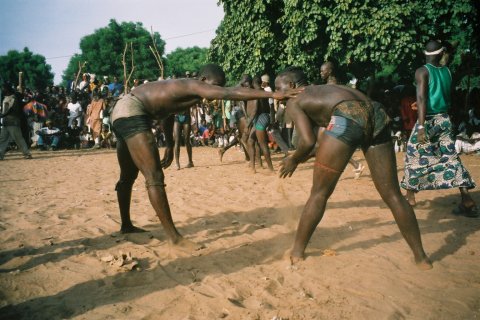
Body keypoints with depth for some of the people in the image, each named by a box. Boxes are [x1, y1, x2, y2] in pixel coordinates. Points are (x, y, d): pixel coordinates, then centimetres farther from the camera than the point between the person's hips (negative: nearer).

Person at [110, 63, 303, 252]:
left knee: (128, 176, 22)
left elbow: (167, 112, 29)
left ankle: (126, 225, 39)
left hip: (124, 111, 11)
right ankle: (175, 238, -10)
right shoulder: (193, 86, -16)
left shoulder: (185, 90, 12)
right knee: (155, 178, -13)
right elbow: (230, 93, -28)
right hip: (131, 112, -11)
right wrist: (273, 95, -32)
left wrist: (169, 146, 37)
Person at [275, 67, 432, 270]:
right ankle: (421, 257, 25)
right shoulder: (322, 89, 37)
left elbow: (308, 141, 3)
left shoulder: (293, 101, 16)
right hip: (376, 115, 7)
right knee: (392, 194, 15)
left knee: (319, 194, 9)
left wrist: (293, 160, 21)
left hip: (347, 118, -7)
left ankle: (296, 253, 19)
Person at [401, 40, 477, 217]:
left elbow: (421, 98, -20)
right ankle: (468, 201, 1)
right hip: (445, 120, 5)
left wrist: (421, 126, -25)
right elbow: (448, 98, 18)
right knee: (451, 157, 7)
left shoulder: (422, 71, -9)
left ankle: (410, 196, 19)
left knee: (414, 156, 9)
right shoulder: (448, 71, 9)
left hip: (429, 120, -5)